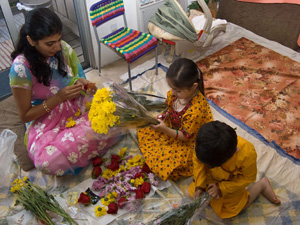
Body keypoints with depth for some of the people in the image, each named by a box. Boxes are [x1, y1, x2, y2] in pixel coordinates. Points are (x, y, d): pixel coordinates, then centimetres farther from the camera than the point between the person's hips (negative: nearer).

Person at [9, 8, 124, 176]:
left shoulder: (63, 48, -8)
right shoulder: (21, 67, -20)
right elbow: (25, 115, -12)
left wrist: (81, 83, -16)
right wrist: (59, 97, -24)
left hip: (78, 105, 4)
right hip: (48, 120, -3)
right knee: (49, 161, -34)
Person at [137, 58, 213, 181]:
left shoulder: (196, 110, -39)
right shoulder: (175, 93, -18)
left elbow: (185, 136, -26)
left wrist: (165, 129, -36)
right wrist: (163, 116, -16)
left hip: (188, 142, -7)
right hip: (173, 127, 8)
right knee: (144, 132, 7)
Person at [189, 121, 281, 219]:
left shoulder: (247, 154, -43)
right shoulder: (206, 141, -38)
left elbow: (249, 178, -21)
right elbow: (198, 160, -15)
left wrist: (222, 188, -24)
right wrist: (199, 186, -20)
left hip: (232, 182, -2)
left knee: (232, 208, 20)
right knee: (193, 193, 15)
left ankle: (262, 185, 30)